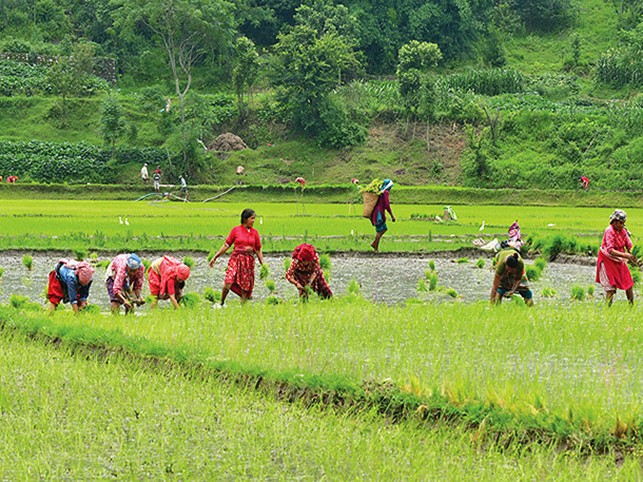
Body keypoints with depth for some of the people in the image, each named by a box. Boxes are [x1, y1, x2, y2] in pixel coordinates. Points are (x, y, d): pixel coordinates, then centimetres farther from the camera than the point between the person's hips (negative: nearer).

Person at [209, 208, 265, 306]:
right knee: (228, 282, -14)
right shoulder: (236, 230, 1)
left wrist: (263, 265, 7)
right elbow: (226, 245, 3)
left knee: (245, 286, 1)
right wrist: (215, 257, -1)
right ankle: (221, 303, 2)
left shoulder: (255, 232, 9)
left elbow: (258, 250, 13)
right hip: (236, 258, -2)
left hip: (249, 261, 2)